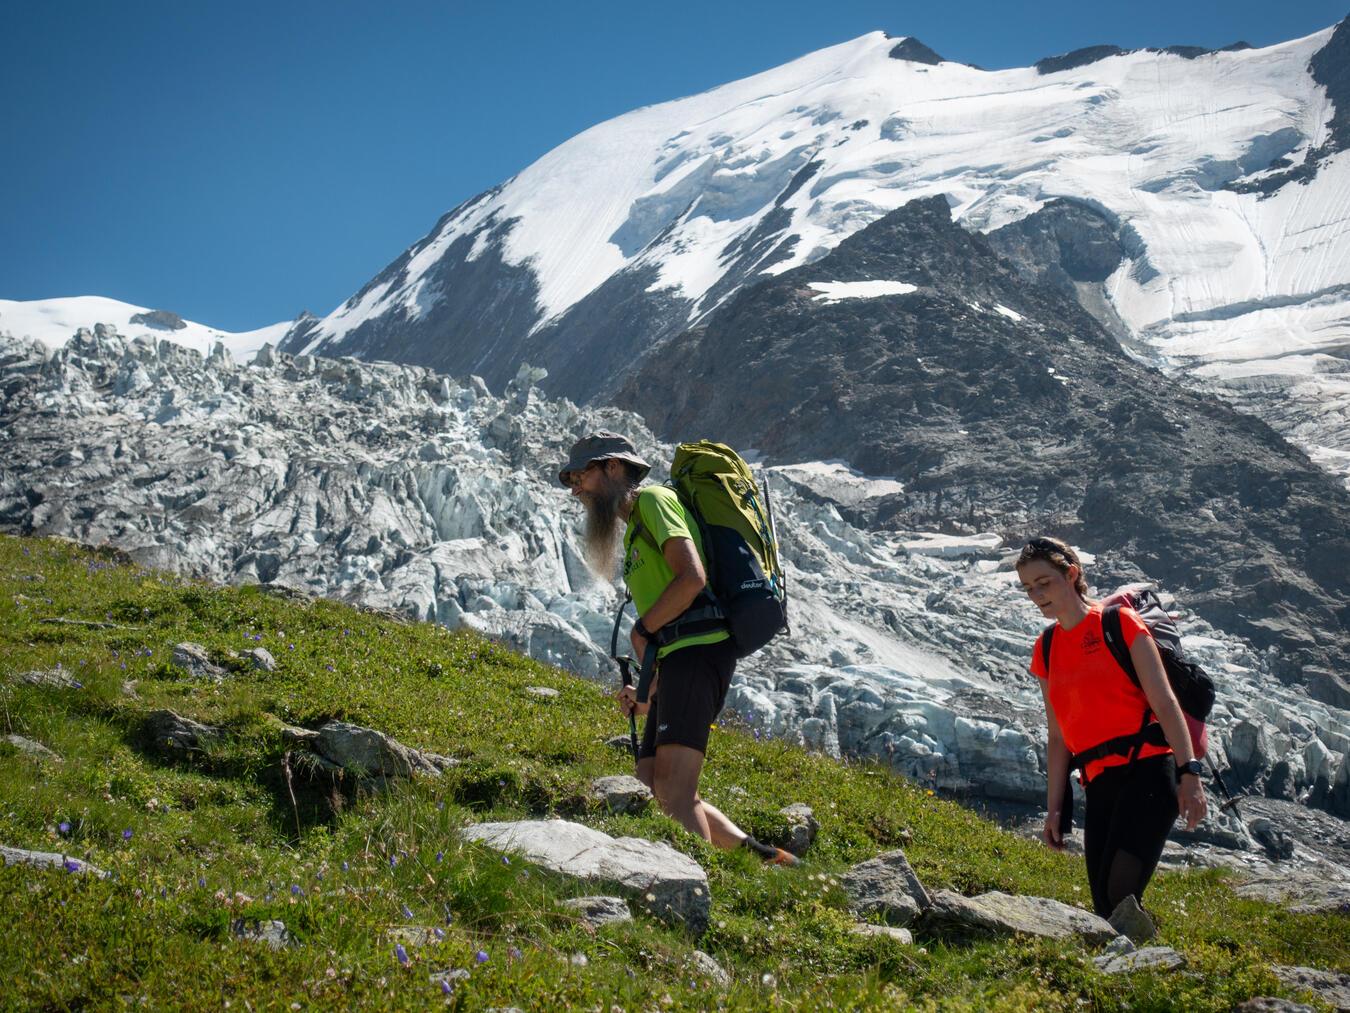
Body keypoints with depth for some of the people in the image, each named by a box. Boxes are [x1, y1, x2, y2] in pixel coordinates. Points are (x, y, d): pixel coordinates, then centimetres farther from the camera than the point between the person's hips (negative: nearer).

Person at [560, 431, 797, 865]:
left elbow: (692, 577, -17)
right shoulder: (632, 529, 29)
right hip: (678, 659, 10)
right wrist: (651, 694, 18)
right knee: (653, 787, 5)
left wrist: (641, 631, -5)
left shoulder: (653, 500, 0)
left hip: (697, 652, -10)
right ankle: (760, 857, 4)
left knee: (674, 792, -19)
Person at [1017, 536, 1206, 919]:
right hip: (1099, 785, 6)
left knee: (1119, 894, -22)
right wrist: (1054, 809, 14)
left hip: (1147, 772, -6)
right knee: (1106, 908, -1)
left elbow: (1164, 703, -4)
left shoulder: (1118, 622, 1)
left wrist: (1189, 773, -13)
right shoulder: (1046, 650, 16)